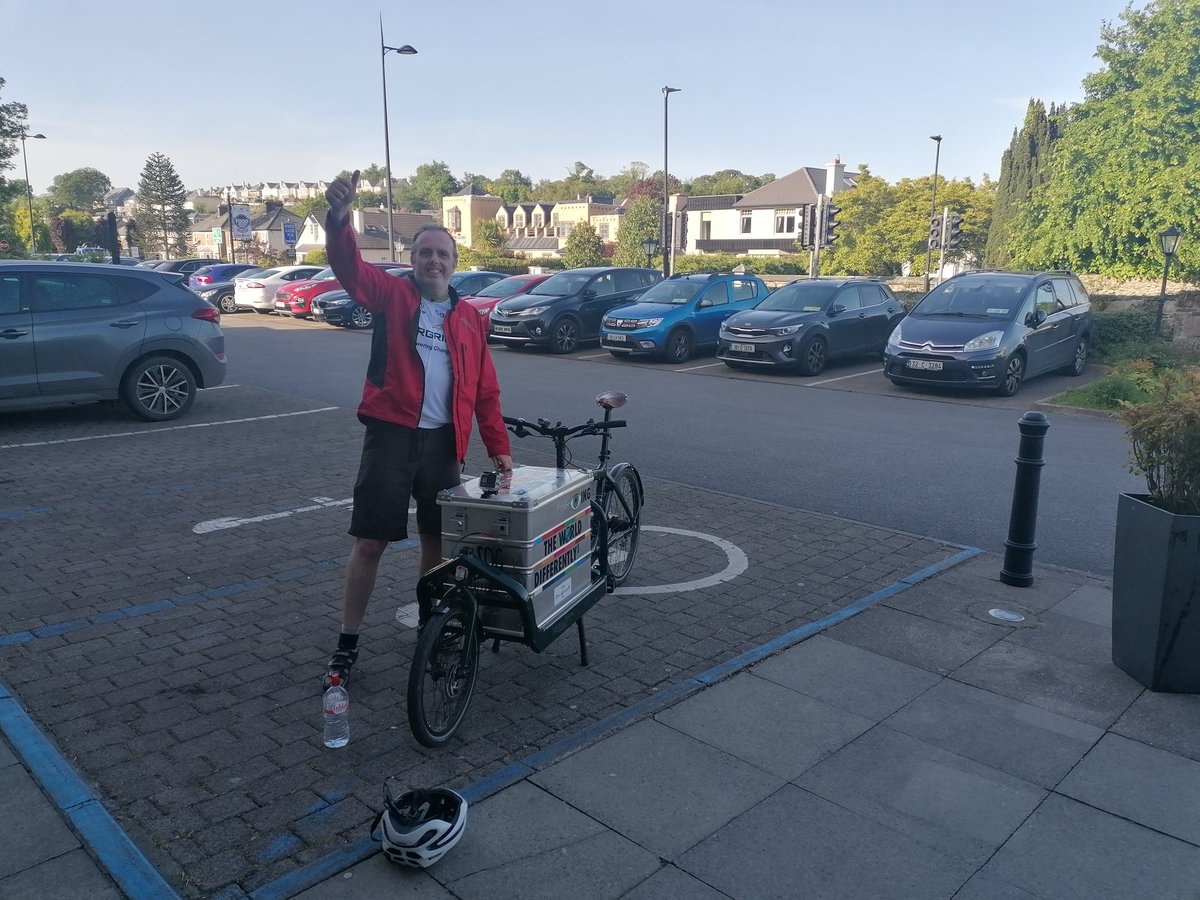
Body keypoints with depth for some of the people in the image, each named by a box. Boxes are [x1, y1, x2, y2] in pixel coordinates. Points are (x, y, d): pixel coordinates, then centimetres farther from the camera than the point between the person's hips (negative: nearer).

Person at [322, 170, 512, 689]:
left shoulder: (468, 318, 10)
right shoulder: (391, 294, 2)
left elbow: (485, 391, 9)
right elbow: (349, 267, -18)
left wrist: (498, 447, 2)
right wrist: (339, 217, -36)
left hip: (443, 442, 3)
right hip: (391, 436, -3)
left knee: (437, 541, 13)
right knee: (370, 543, 1)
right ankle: (347, 644, 15)